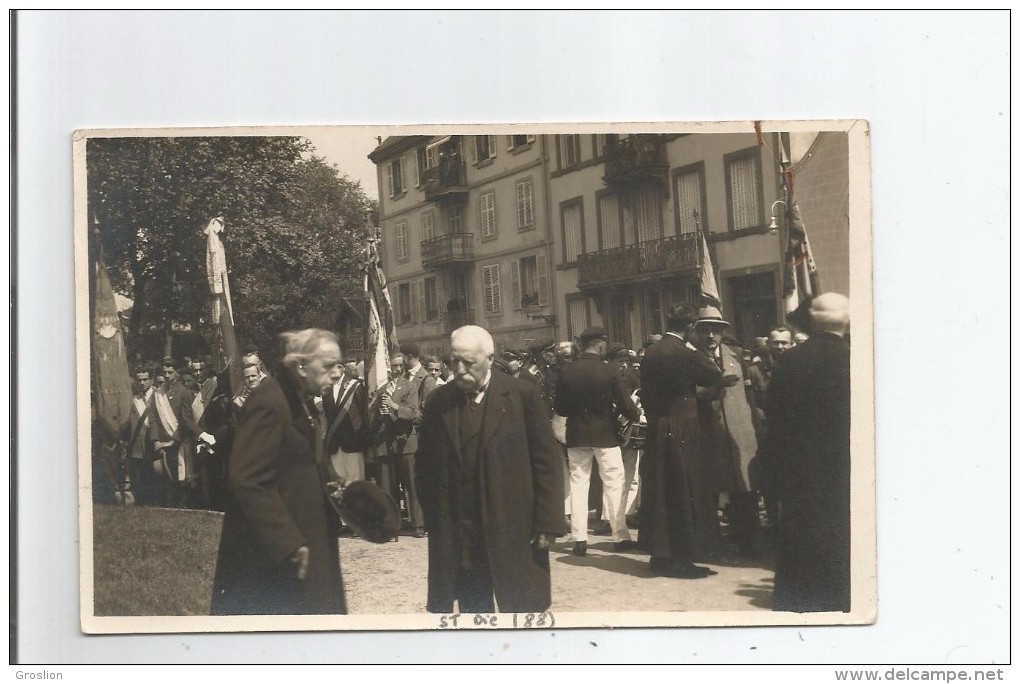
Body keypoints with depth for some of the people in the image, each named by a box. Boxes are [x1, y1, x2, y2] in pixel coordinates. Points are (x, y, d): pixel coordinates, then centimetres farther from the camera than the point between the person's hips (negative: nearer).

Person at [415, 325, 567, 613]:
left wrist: (546, 524, -7)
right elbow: (425, 466, 10)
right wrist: (433, 520, 3)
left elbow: (546, 462, -4)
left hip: (514, 532, -2)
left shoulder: (522, 395, -4)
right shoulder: (439, 402, 5)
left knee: (522, 610, 6)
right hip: (456, 538, 3)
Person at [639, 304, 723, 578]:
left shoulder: (650, 352, 6)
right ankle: (681, 558, 4)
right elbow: (714, 375, -7)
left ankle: (660, 555, 20)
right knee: (683, 494, 0)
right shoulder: (684, 352, -16)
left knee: (659, 493, 12)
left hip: (656, 430, 7)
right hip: (682, 431, -7)